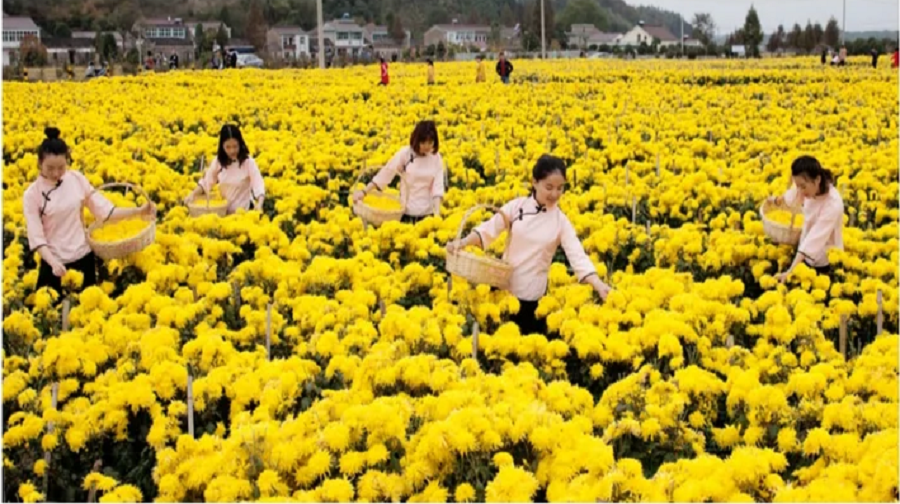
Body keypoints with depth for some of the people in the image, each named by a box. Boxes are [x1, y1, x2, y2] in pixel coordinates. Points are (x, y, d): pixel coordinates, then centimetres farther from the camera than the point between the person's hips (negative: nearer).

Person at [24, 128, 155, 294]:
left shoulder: (77, 179, -2)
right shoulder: (32, 194, -9)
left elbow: (105, 211, -1)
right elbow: (36, 237, -11)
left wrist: (138, 211, -13)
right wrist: (53, 262, -26)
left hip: (84, 257, 2)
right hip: (55, 263, -2)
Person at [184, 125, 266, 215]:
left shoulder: (248, 162, -12)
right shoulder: (218, 161, 1)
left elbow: (258, 185, -21)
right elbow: (206, 181, 7)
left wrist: (259, 205, -38)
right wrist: (193, 194, -9)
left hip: (241, 212, -4)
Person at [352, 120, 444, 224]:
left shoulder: (436, 158, -1)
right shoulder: (405, 153, -6)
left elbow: (438, 186, -5)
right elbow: (386, 173, -6)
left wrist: (437, 213, -17)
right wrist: (364, 192, -12)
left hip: (427, 213, 1)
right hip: (406, 211, -1)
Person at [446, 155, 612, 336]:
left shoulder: (561, 221, -4)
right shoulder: (517, 206, -3)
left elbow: (578, 256, -10)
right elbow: (489, 229, -3)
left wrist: (600, 286, -24)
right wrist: (463, 242, -20)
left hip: (533, 294, -1)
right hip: (504, 287, 1)